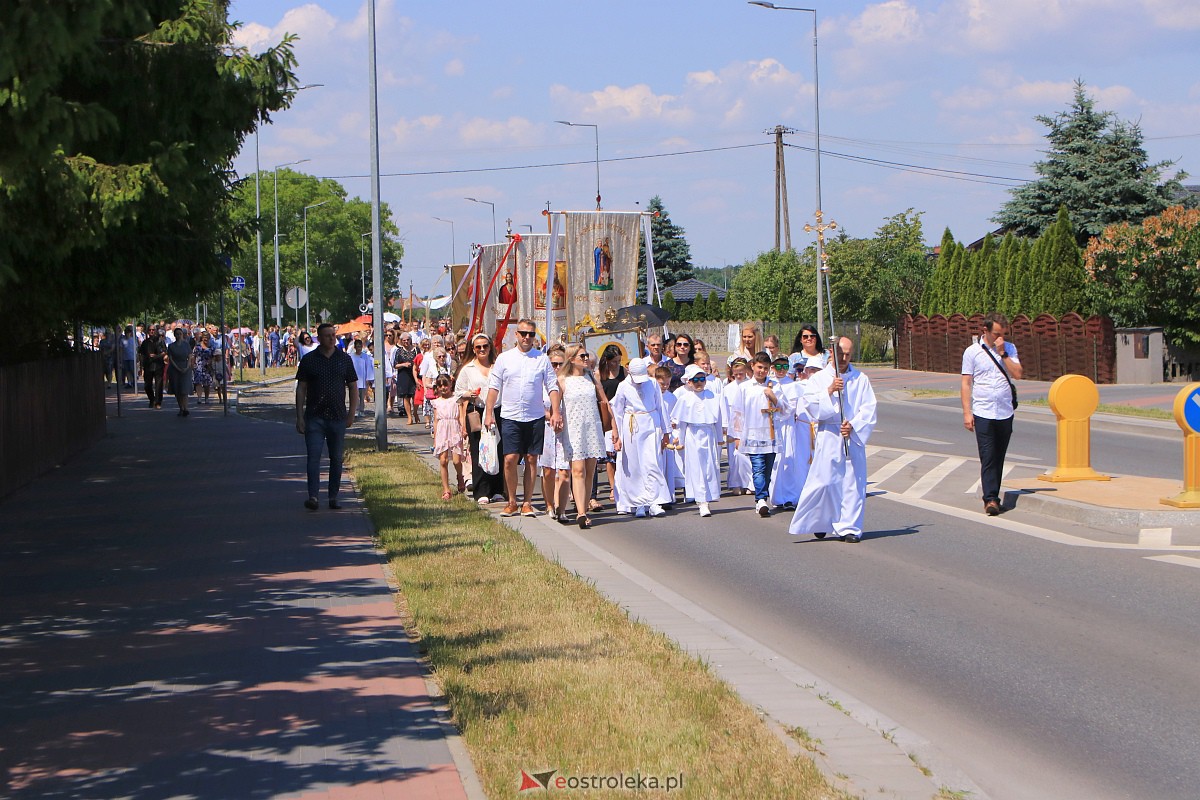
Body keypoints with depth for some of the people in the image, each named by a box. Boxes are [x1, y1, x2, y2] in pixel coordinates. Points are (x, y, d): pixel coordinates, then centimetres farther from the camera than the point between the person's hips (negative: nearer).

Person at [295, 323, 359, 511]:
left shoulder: (344, 359, 7)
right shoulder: (308, 360, 3)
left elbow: (352, 387, 11)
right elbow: (301, 389, 3)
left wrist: (351, 413, 1)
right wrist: (299, 416, -3)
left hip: (338, 417, 2)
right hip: (314, 416, -2)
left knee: (336, 459, 7)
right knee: (313, 457, -11)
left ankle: (334, 497, 16)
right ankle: (313, 497, -16)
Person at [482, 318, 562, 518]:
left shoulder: (542, 358, 5)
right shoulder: (504, 358, 5)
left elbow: (553, 387, 3)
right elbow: (494, 387, 6)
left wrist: (555, 412, -7)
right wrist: (489, 413, 0)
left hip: (535, 417, 0)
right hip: (510, 417, 0)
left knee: (531, 459, 4)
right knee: (510, 459, -6)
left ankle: (528, 503, 12)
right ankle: (511, 501, 8)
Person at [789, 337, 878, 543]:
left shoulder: (861, 380, 7)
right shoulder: (819, 378, 7)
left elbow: (868, 409, 2)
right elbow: (811, 405, -4)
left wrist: (853, 425, -12)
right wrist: (829, 391, -17)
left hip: (854, 436, 1)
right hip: (828, 436, -1)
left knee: (852, 483, -1)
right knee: (824, 481, -5)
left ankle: (849, 527, 5)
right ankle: (820, 523, 12)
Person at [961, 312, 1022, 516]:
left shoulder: (1009, 349, 8)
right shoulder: (972, 352, 0)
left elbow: (1017, 374, -3)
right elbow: (966, 383, 0)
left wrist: (1002, 353, -10)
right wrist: (967, 412, -6)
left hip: (1005, 413, 3)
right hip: (983, 413, -3)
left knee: (999, 458, 9)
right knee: (987, 457, -10)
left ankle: (993, 496, 17)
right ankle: (990, 499, -14)